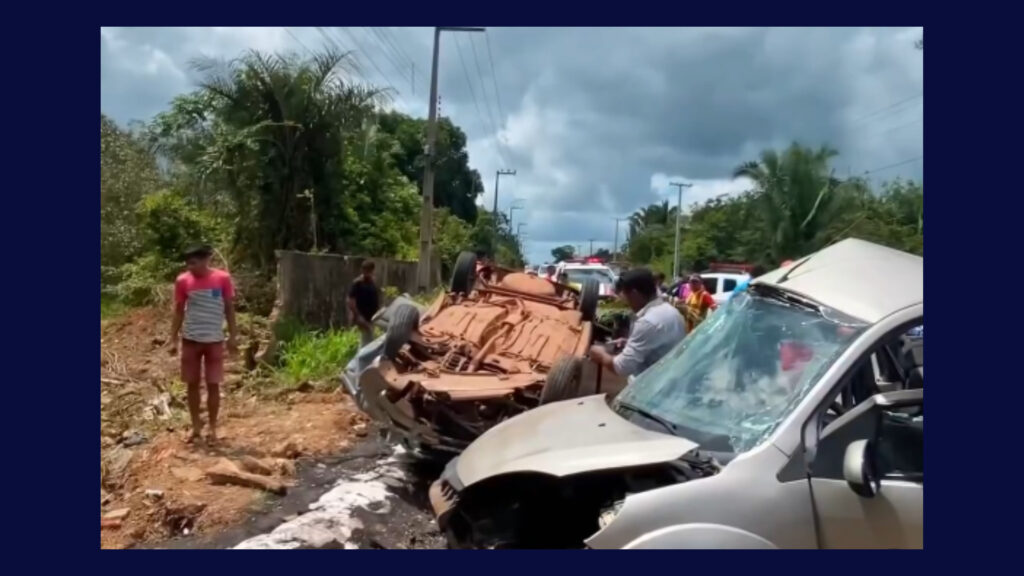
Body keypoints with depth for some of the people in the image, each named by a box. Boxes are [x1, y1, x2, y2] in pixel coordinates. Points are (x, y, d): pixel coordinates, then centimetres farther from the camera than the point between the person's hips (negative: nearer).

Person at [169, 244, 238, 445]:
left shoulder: (223, 278, -6)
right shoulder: (183, 281, -2)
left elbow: (229, 309, 0)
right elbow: (178, 311, 5)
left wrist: (233, 336, -3)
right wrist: (173, 339, 0)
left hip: (214, 340, -2)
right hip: (190, 339, 2)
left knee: (213, 384, 3)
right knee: (192, 384, 8)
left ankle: (212, 427, 15)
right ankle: (196, 426, 20)